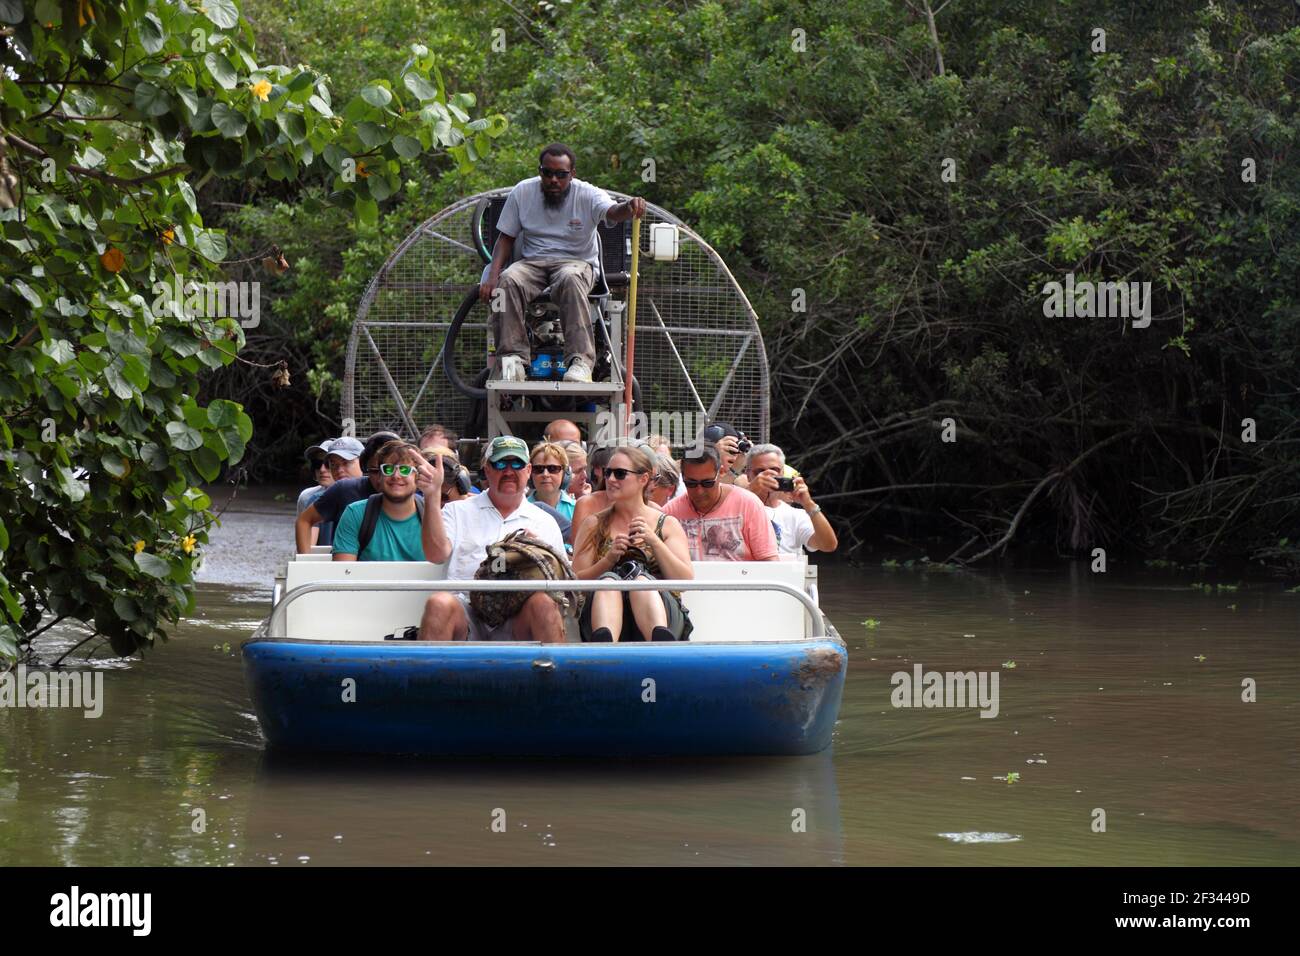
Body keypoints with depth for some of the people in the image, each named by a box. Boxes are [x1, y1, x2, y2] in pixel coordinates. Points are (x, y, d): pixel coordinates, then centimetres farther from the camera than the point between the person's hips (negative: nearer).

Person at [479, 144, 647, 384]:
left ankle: (580, 361, -45)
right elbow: (506, 238, 6)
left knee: (570, 280, -39)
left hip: (577, 262, -2)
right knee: (508, 281, -32)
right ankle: (513, 357, -33)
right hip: (532, 262, 2)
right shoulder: (522, 192, 2)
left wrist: (630, 208, -53)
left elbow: (612, 212, -27)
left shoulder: (587, 195, -6)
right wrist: (492, 277, -9)